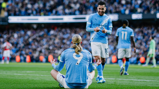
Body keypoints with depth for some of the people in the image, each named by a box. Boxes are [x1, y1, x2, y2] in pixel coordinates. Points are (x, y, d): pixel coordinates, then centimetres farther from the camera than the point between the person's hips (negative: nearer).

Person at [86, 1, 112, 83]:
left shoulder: (108, 19, 7)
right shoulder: (92, 17, 3)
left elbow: (110, 31, 4)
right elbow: (87, 28, 2)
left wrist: (106, 31, -20)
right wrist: (94, 29, -19)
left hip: (104, 41, 2)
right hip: (95, 41, -2)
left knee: (103, 60, 8)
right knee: (97, 58, -15)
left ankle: (99, 75, 29)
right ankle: (101, 77, -11)